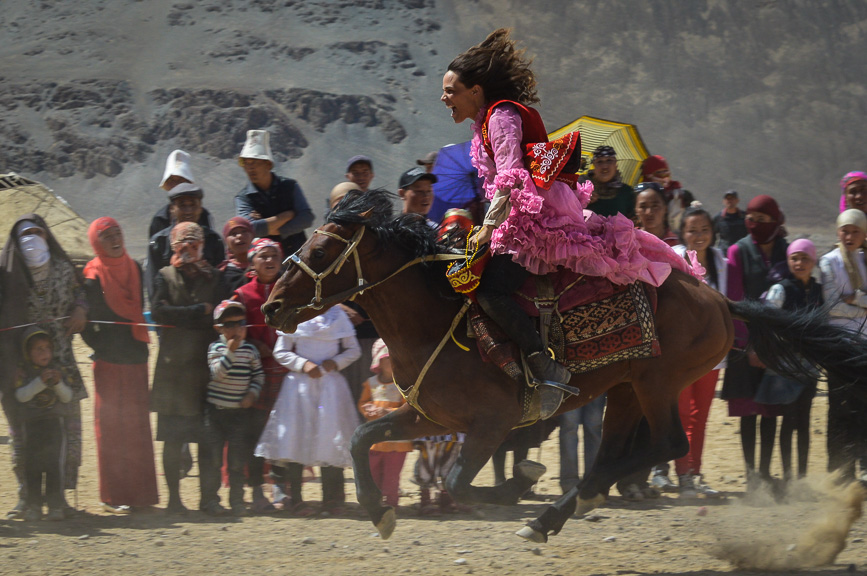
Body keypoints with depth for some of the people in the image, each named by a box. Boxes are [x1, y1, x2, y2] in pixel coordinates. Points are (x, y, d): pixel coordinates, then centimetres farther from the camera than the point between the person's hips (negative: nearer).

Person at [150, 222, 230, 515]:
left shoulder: (214, 278, 13)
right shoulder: (166, 277, 9)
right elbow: (158, 311, -8)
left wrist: (181, 319, -8)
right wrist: (200, 312, -8)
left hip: (206, 365, 1)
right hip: (174, 367, -1)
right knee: (172, 438, -2)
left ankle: (207, 497, 4)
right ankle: (174, 497, 4)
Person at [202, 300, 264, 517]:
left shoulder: (250, 350, 4)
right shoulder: (216, 348, -5)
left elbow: (258, 375, 10)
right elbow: (217, 373, -17)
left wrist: (252, 393, -5)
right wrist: (230, 352, -21)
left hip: (240, 412, 2)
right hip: (216, 409, -2)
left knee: (237, 458, 2)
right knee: (213, 457, 1)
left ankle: (237, 500, 8)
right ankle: (211, 498, 9)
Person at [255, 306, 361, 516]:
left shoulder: (337, 315, 9)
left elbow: (353, 350, 12)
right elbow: (280, 352, 3)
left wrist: (336, 362, -6)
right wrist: (303, 364, -12)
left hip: (330, 384, 1)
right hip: (300, 384, -1)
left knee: (331, 440, -4)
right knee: (296, 439, -4)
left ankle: (331, 498, 4)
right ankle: (295, 499, 2)